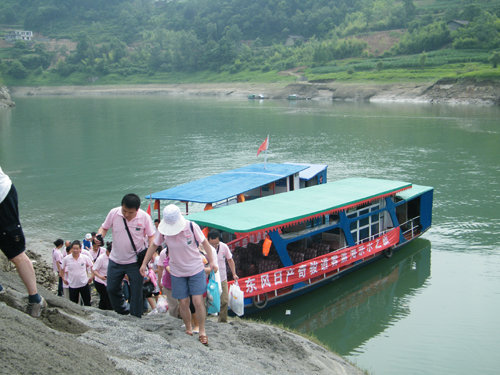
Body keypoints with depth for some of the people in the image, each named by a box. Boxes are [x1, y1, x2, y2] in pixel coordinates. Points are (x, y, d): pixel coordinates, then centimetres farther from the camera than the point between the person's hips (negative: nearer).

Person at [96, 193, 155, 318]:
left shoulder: (144, 217, -15)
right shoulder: (114, 213, -12)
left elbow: (151, 236, -4)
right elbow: (104, 227, 3)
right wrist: (100, 236, -19)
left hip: (135, 261, -3)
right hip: (115, 260, 3)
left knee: (136, 292, 1)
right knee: (111, 289, 12)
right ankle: (123, 311, 34)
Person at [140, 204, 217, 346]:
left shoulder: (191, 226, -18)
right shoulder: (163, 230, -11)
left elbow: (204, 242, -6)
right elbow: (154, 245, 5)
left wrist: (212, 261, -4)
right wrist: (144, 263, 8)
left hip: (196, 270, -2)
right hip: (177, 272, 2)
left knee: (198, 301, -6)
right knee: (183, 303, 4)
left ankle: (202, 331, 11)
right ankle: (188, 329, 26)